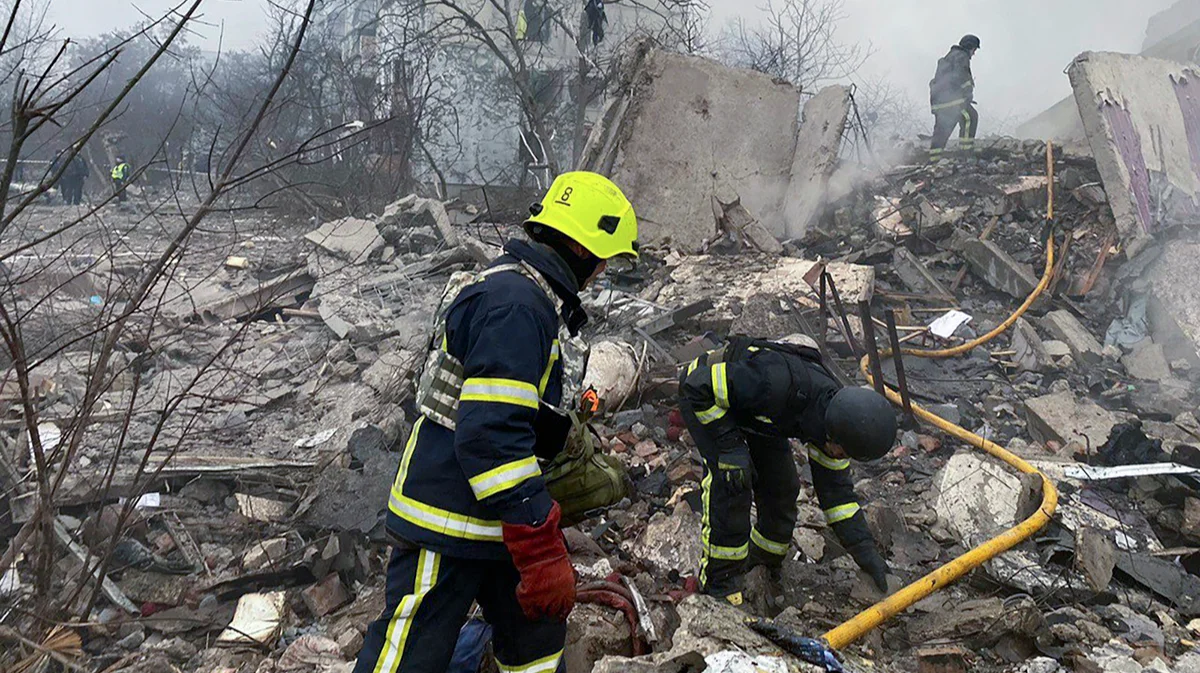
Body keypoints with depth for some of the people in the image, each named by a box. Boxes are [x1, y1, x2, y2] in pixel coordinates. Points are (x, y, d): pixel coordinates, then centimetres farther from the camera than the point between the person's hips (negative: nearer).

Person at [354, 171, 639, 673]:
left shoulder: (520, 292, 11)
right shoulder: (516, 306, -23)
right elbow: (491, 434, -30)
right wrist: (541, 550, -28)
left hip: (492, 520, 10)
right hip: (445, 526, -10)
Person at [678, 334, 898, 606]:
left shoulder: (833, 411, -18)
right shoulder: (775, 383, -44)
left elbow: (835, 488, -5)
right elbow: (699, 385, -34)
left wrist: (865, 550, -8)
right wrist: (730, 447, -33)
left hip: (749, 407, 7)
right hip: (703, 396, -7)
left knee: (781, 484, 2)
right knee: (730, 484, -21)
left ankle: (763, 563, 25)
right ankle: (720, 585, -8)